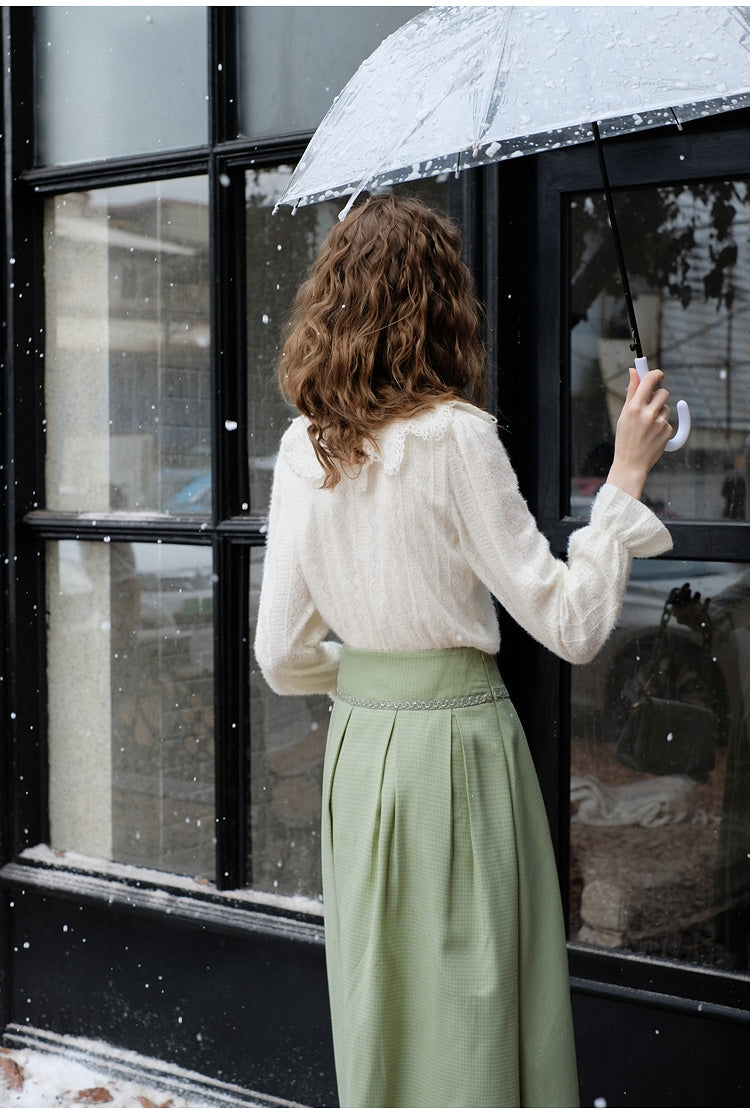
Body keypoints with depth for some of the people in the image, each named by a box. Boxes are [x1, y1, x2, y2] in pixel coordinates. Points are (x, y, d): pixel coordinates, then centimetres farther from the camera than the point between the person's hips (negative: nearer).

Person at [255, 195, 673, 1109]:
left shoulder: (304, 447, 3)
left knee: (380, 1001, 17)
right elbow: (571, 625, -13)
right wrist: (627, 475, -6)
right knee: (470, 1009, 5)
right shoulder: (453, 435, -14)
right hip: (457, 738, -6)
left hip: (357, 747, 6)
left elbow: (282, 656, 7)